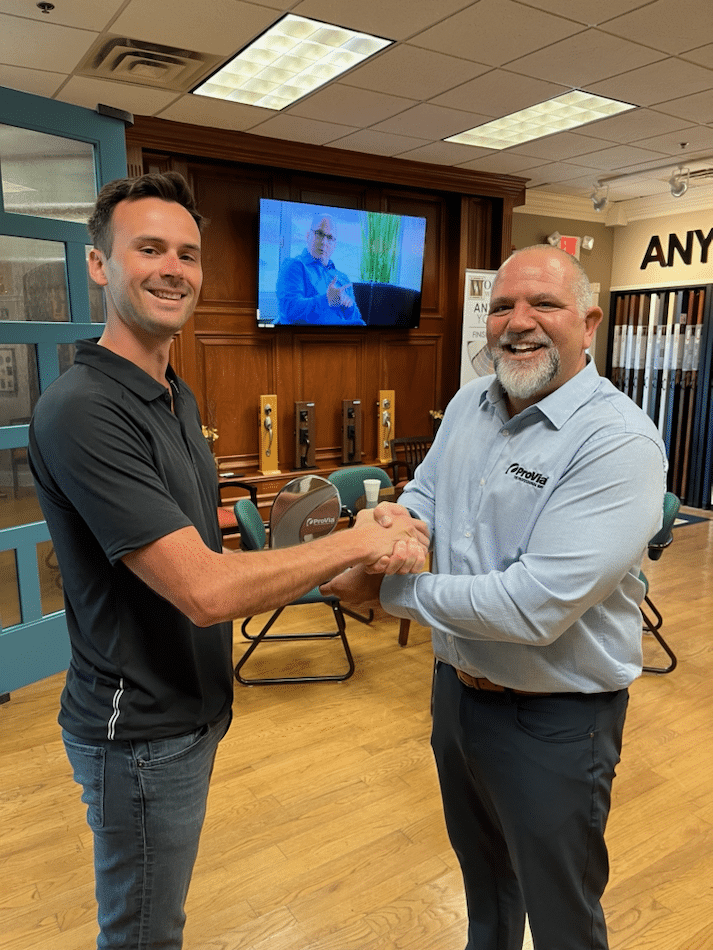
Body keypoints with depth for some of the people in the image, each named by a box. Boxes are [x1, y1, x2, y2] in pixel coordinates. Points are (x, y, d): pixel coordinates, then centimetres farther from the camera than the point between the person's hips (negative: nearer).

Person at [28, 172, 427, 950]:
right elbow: (205, 591, -30)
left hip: (187, 708, 8)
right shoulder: (82, 410, -25)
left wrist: (342, 564, -2)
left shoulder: (175, 397, 5)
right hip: (139, 731, -8)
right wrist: (355, 543, -21)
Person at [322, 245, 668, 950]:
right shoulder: (469, 404, -1)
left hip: (552, 722, -6)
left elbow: (537, 607, -32)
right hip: (457, 685, 7)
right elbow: (424, 496, 6)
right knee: (481, 868, 32)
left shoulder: (618, 441, -26)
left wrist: (387, 590, -24)